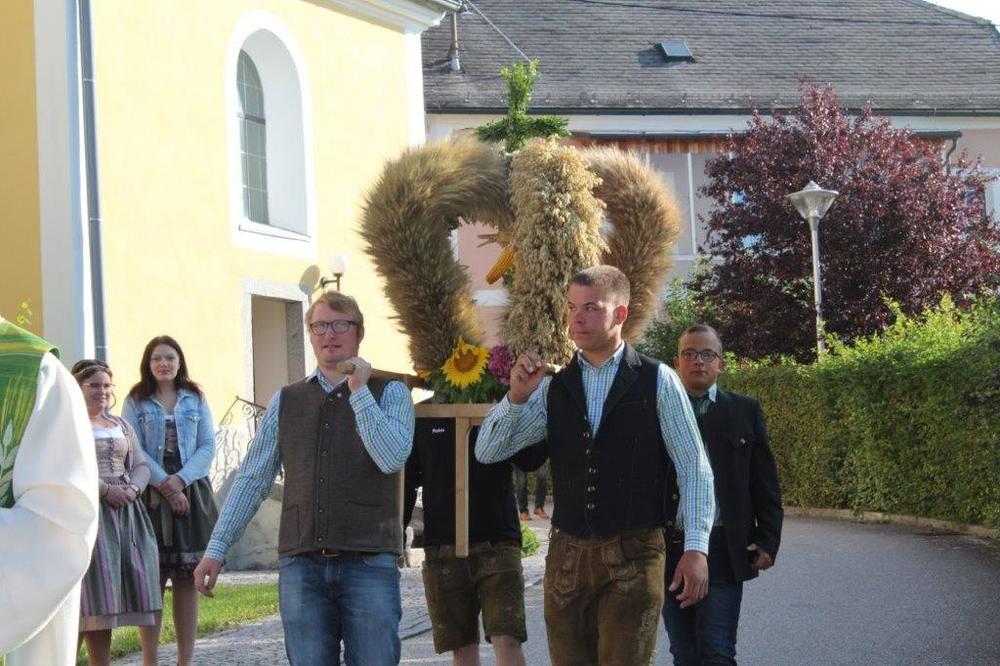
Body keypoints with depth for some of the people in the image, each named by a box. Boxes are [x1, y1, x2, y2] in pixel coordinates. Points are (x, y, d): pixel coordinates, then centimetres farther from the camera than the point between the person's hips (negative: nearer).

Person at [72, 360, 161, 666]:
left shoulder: (121, 425, 20)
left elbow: (141, 465, 15)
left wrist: (133, 488, -7)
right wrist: (105, 490, -18)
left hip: (128, 512, 5)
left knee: (138, 587, -2)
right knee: (98, 595, -8)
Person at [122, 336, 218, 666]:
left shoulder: (195, 400, 11)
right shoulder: (136, 403, 6)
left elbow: (208, 446, 4)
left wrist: (181, 479, -10)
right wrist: (165, 485, -12)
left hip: (192, 494, 2)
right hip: (150, 497, -1)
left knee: (187, 581, 0)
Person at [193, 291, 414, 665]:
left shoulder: (389, 393, 5)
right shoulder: (286, 402, 13)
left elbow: (392, 459, -12)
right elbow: (252, 479, 12)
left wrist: (359, 391, -9)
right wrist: (216, 549, 7)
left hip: (369, 564, -2)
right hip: (301, 564, 2)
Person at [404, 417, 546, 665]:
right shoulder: (423, 416, 7)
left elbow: (530, 461, -10)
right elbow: (407, 481, 11)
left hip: (498, 544, -1)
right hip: (441, 549, 1)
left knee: (506, 640, -13)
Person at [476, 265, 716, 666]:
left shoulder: (657, 381, 0)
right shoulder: (553, 388, 10)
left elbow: (694, 468, 0)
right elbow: (487, 452, 8)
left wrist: (696, 548, -7)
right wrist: (516, 397, -8)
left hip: (633, 557, -4)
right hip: (567, 554, 4)